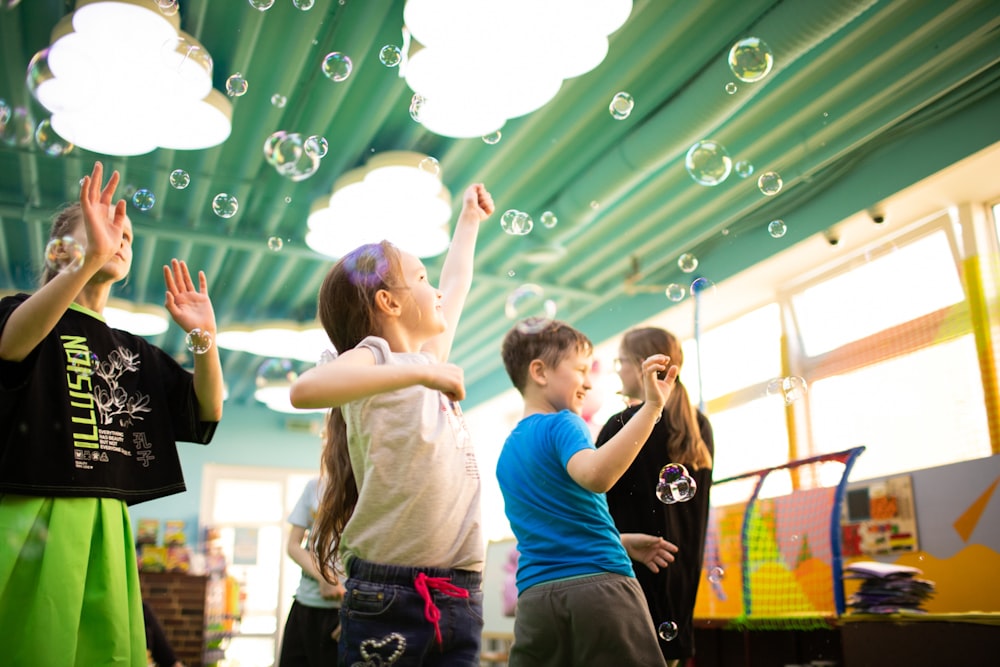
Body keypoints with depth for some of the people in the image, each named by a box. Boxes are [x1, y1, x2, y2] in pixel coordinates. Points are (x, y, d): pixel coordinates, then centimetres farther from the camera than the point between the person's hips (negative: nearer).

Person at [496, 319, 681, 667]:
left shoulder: (508, 449, 18)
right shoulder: (561, 424, -6)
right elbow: (596, 475, -29)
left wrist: (621, 541, 27)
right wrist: (652, 405, -31)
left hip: (535, 598, 7)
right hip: (598, 587, -7)